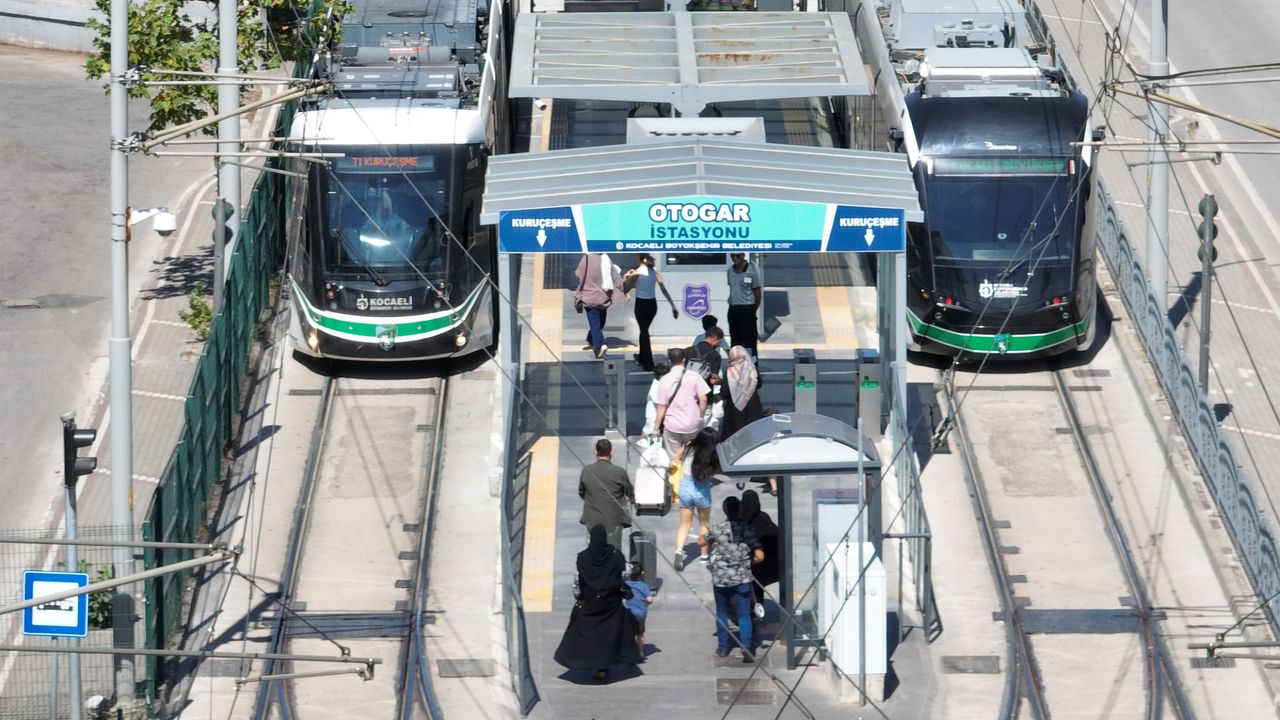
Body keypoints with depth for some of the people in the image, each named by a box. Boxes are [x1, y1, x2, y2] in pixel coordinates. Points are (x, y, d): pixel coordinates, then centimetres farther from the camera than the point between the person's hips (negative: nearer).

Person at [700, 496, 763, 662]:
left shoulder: (717, 530, -9)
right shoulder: (747, 530, -9)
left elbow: (701, 542, 9)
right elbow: (759, 556, -11)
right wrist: (748, 562, 8)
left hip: (720, 578, 1)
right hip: (742, 578, -1)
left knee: (722, 612, 18)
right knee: (744, 614, 4)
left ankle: (723, 647, 25)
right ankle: (746, 649, -6)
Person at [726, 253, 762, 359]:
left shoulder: (752, 271, -9)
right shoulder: (730, 270, 7)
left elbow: (757, 293, -3)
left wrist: (753, 310, 3)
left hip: (747, 309, -6)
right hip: (733, 309, 6)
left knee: (749, 342, -5)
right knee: (735, 339, 10)